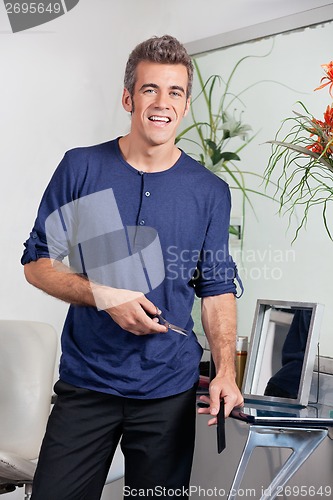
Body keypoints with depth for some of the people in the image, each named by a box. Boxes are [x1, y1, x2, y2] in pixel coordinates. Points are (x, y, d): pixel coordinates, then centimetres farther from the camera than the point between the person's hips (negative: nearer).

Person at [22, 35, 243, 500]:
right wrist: (104, 296, -16)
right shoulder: (80, 168, -2)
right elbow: (37, 264, 1)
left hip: (170, 391, 1)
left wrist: (225, 370, -10)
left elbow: (218, 288, 4)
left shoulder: (210, 191, 1)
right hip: (84, 384, 0)